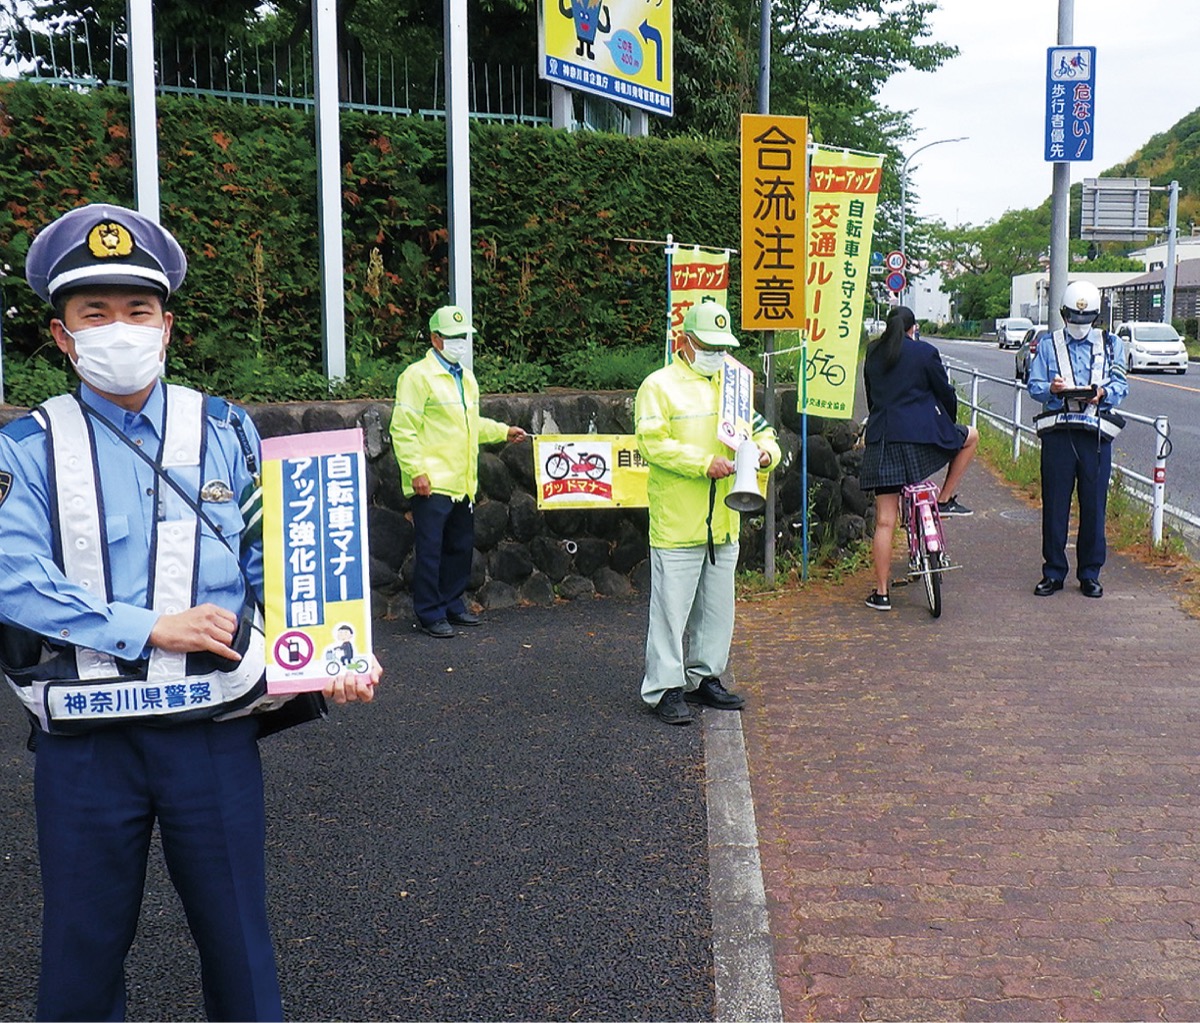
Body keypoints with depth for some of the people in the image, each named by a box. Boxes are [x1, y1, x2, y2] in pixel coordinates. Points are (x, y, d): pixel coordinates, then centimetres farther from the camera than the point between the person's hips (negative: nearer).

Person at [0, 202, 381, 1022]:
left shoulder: (225, 434, 4)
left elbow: (276, 571, 2)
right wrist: (150, 627, -19)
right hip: (82, 740, 0)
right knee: (83, 951, 15)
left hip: (214, 731, 1)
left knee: (238, 938, 13)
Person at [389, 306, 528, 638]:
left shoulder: (466, 377, 18)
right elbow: (403, 429, -15)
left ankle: (453, 605, 29)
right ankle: (430, 614, 6)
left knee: (461, 547, 16)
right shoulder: (418, 376, -10)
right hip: (431, 484, -8)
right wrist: (416, 472, -20)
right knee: (430, 551, -2)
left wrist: (504, 432, 22)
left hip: (461, 483, 9)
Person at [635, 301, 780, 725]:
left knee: (717, 606, 14)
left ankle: (705, 677, 27)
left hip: (723, 523, 7)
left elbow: (759, 430, 21)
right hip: (676, 522, -7)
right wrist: (704, 462, -22)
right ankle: (665, 687, 3)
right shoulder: (660, 385, -3)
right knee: (672, 606, -4)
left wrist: (765, 450, -3)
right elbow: (654, 443, -14)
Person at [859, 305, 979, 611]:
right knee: (970, 436, 28)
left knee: (884, 521, 4)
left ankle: (881, 593, 5)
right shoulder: (925, 352, 1)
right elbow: (945, 392, 7)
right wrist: (949, 423, 25)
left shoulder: (872, 353, 13)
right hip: (922, 433, -4)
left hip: (881, 438, 4)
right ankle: (946, 499, 20)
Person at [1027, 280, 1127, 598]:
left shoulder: (1112, 345, 13)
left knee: (1094, 505, 2)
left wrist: (1103, 393, -19)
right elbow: (1034, 386, 4)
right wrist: (1052, 389, -19)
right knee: (1054, 504, 1)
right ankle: (1053, 572, 11)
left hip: (1096, 433, 0)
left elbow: (1120, 386, 3)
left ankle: (1090, 574, 14)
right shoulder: (1048, 345, 12)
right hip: (1057, 432, 0)